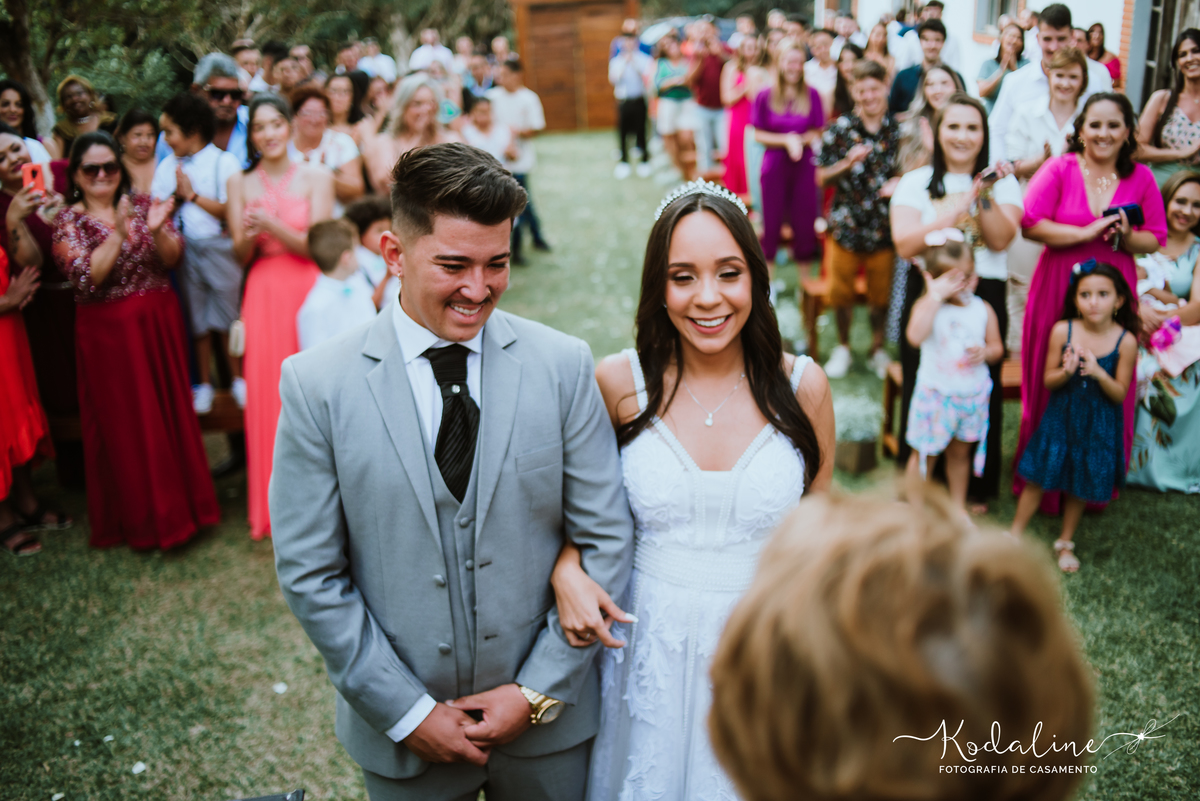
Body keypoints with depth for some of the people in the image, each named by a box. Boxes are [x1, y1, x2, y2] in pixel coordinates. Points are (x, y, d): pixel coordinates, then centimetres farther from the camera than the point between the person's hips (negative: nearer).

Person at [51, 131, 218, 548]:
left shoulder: (142, 205, 6)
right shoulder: (68, 221, -2)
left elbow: (172, 259, -3)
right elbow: (86, 278, -16)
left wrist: (157, 230, -22)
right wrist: (118, 233, -25)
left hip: (159, 323, 3)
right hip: (108, 332, -2)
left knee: (171, 412, 8)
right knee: (124, 423, 4)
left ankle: (180, 503, 24)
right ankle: (141, 518, 17)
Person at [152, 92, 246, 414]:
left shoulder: (224, 162, -5)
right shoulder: (167, 166, 10)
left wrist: (193, 195, -14)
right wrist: (176, 196, -12)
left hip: (219, 247, -4)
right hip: (186, 250, 4)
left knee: (228, 316, 3)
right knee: (197, 318, 10)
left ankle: (238, 378, 19)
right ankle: (203, 383, 21)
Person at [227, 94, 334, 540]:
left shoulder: (316, 178, 4)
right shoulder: (241, 184, 11)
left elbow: (315, 246, -5)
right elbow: (240, 256, 7)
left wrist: (272, 224, -19)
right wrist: (249, 236, -15)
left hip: (308, 291, -2)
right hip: (263, 295, 2)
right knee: (267, 396, -2)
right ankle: (274, 507, 10)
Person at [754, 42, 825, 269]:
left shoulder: (812, 95, 1)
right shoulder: (765, 96, -2)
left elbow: (818, 133, 4)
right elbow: (758, 134, 0)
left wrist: (800, 140, -15)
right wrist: (786, 140, -13)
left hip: (805, 163, 1)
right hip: (775, 163, -1)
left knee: (804, 219, 5)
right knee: (772, 218, 6)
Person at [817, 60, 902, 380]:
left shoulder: (898, 129, 0)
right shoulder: (840, 128, -4)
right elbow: (821, 177, -2)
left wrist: (900, 182, -12)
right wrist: (847, 164, -20)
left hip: (884, 225, 1)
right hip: (846, 223, 0)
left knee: (881, 293, 9)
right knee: (841, 291, 10)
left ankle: (878, 348, 30)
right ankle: (842, 347, 31)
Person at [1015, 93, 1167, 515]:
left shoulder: (1141, 178, 6)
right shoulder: (1059, 169, -3)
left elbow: (1155, 240, 8)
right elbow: (1030, 224, -13)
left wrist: (1127, 237, -13)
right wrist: (1086, 232, -17)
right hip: (1057, 289, -2)